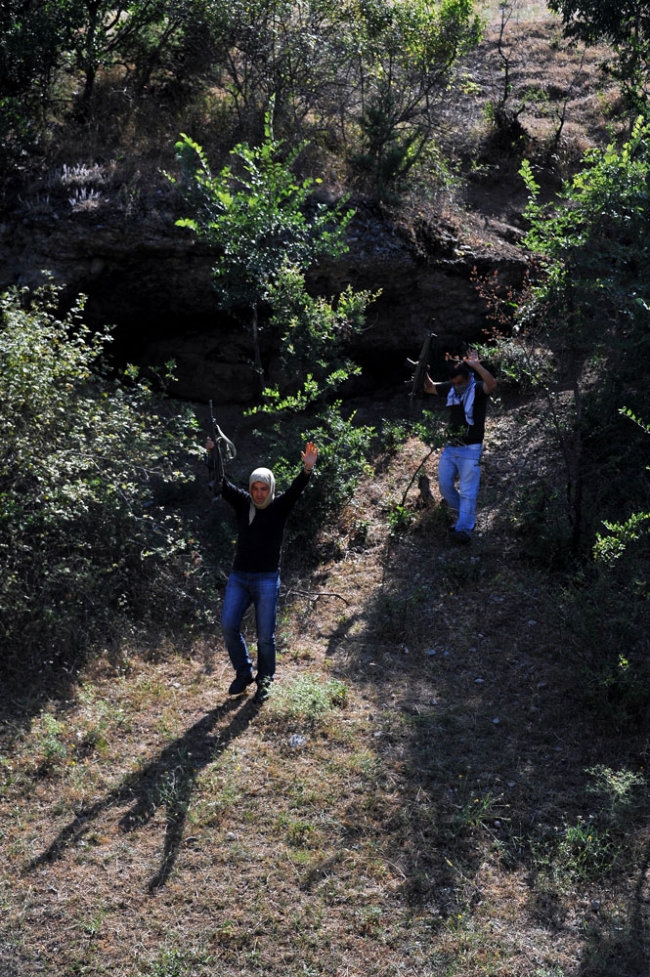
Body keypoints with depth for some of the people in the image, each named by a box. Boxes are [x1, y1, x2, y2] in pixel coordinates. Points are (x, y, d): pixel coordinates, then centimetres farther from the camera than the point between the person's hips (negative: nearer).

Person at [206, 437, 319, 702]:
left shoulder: (280, 507, -2)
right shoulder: (242, 503, 5)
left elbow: (296, 489, -19)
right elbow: (222, 484, -5)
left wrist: (307, 469, -39)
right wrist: (212, 455, -20)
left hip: (267, 580, -3)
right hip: (238, 577, 3)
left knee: (265, 635, 0)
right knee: (228, 627, -3)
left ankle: (264, 681, 19)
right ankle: (244, 673, 17)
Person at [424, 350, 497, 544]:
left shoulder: (478, 389, -12)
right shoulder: (451, 388, 5)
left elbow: (492, 384, -35)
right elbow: (429, 388, 19)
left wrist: (476, 365, -43)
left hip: (470, 449, -7)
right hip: (450, 447, 7)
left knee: (467, 491, -9)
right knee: (445, 485, 11)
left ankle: (464, 529, -16)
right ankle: (462, 516, 30)